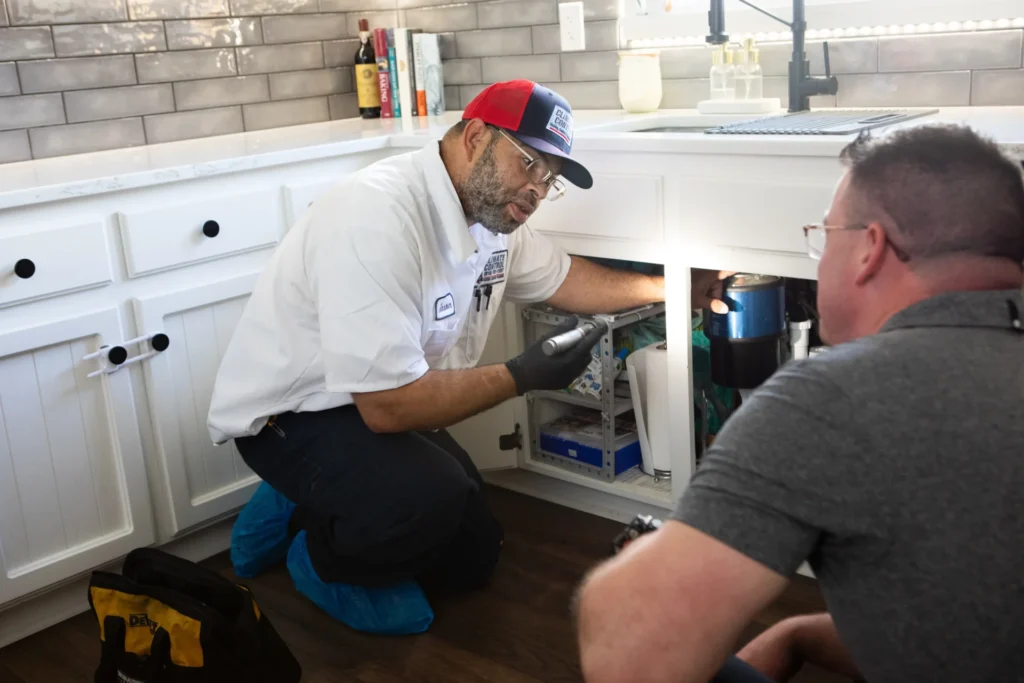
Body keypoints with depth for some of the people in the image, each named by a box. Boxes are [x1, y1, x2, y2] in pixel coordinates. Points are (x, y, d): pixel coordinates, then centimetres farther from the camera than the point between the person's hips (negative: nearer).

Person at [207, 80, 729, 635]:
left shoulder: (491, 212, -4)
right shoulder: (381, 215, -32)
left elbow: (566, 278, 15)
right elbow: (389, 405, -34)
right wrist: (523, 376, -25)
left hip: (378, 406, 9)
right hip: (288, 415, -9)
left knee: (471, 559, 14)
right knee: (431, 496, -35)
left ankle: (303, 509, 24)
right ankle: (319, 557, -2)